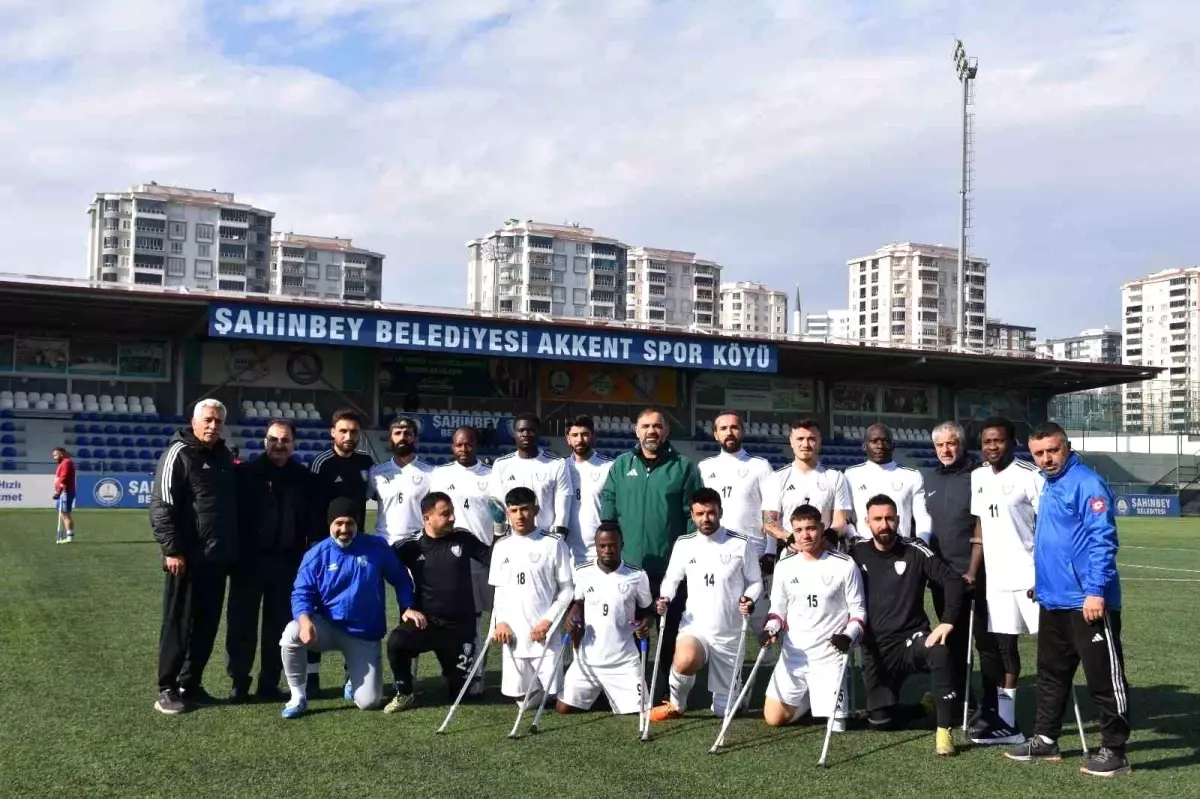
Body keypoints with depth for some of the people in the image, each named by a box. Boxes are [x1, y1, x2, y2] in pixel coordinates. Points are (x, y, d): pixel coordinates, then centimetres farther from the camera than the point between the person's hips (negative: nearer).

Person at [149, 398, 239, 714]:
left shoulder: (223, 456, 15)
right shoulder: (178, 454, -8)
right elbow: (161, 507, -14)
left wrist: (232, 549, 18)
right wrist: (172, 550, -19)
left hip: (216, 558, 7)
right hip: (188, 559, -7)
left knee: (206, 625, 10)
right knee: (179, 625, -1)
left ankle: (190, 684, 20)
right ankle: (167, 690, 8)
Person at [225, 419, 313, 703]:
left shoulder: (304, 478, 6)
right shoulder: (245, 473, 1)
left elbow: (312, 522, 6)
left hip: (287, 564, 2)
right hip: (249, 561, -1)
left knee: (279, 626, 7)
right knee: (241, 623, 4)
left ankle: (270, 683, 17)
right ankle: (239, 682, 15)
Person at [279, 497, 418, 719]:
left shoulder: (377, 548, -5)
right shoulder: (317, 555, -6)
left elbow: (400, 580, 6)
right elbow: (301, 593, -9)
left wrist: (408, 607, -8)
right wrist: (305, 620, -30)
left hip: (365, 635, 0)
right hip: (326, 627, 0)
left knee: (368, 702, -9)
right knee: (292, 633, -33)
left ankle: (356, 675, 30)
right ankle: (298, 697, -11)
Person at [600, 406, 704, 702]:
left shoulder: (684, 467, 0)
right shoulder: (621, 466, 7)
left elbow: (694, 516, -1)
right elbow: (607, 512, 8)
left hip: (672, 568, -2)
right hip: (628, 566, 2)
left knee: (671, 632, 7)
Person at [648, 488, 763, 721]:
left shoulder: (741, 544, -5)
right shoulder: (683, 544, 0)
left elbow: (755, 582, 3)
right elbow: (672, 578, 11)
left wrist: (749, 600, -18)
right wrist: (664, 598, -9)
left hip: (730, 633, 0)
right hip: (695, 626, 0)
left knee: (724, 711, 7)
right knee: (685, 662, -37)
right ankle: (676, 704, -5)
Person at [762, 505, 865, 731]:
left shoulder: (845, 565, -7)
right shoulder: (784, 566, 3)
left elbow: (858, 610, -2)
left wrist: (849, 637, -20)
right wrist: (771, 630, -8)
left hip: (830, 656, -3)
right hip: (793, 655, 3)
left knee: (835, 724, -9)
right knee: (774, 719, 1)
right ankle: (807, 698, 30)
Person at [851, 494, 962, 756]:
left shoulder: (915, 551, -6)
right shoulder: (857, 553, 0)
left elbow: (953, 579, -11)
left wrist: (947, 621, -20)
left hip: (911, 638, -2)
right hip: (875, 647, 3)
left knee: (940, 654, -37)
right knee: (879, 721, 2)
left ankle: (944, 731, -26)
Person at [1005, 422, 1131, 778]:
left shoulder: (1087, 484, -13)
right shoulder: (1048, 487, 15)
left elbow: (1102, 539, -20)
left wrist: (1096, 590, -25)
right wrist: (1041, 582, 18)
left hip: (1087, 601, -9)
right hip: (1052, 600, 10)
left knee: (1103, 677, 0)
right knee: (1051, 674, 18)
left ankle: (1114, 751, 9)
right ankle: (1045, 739, 29)